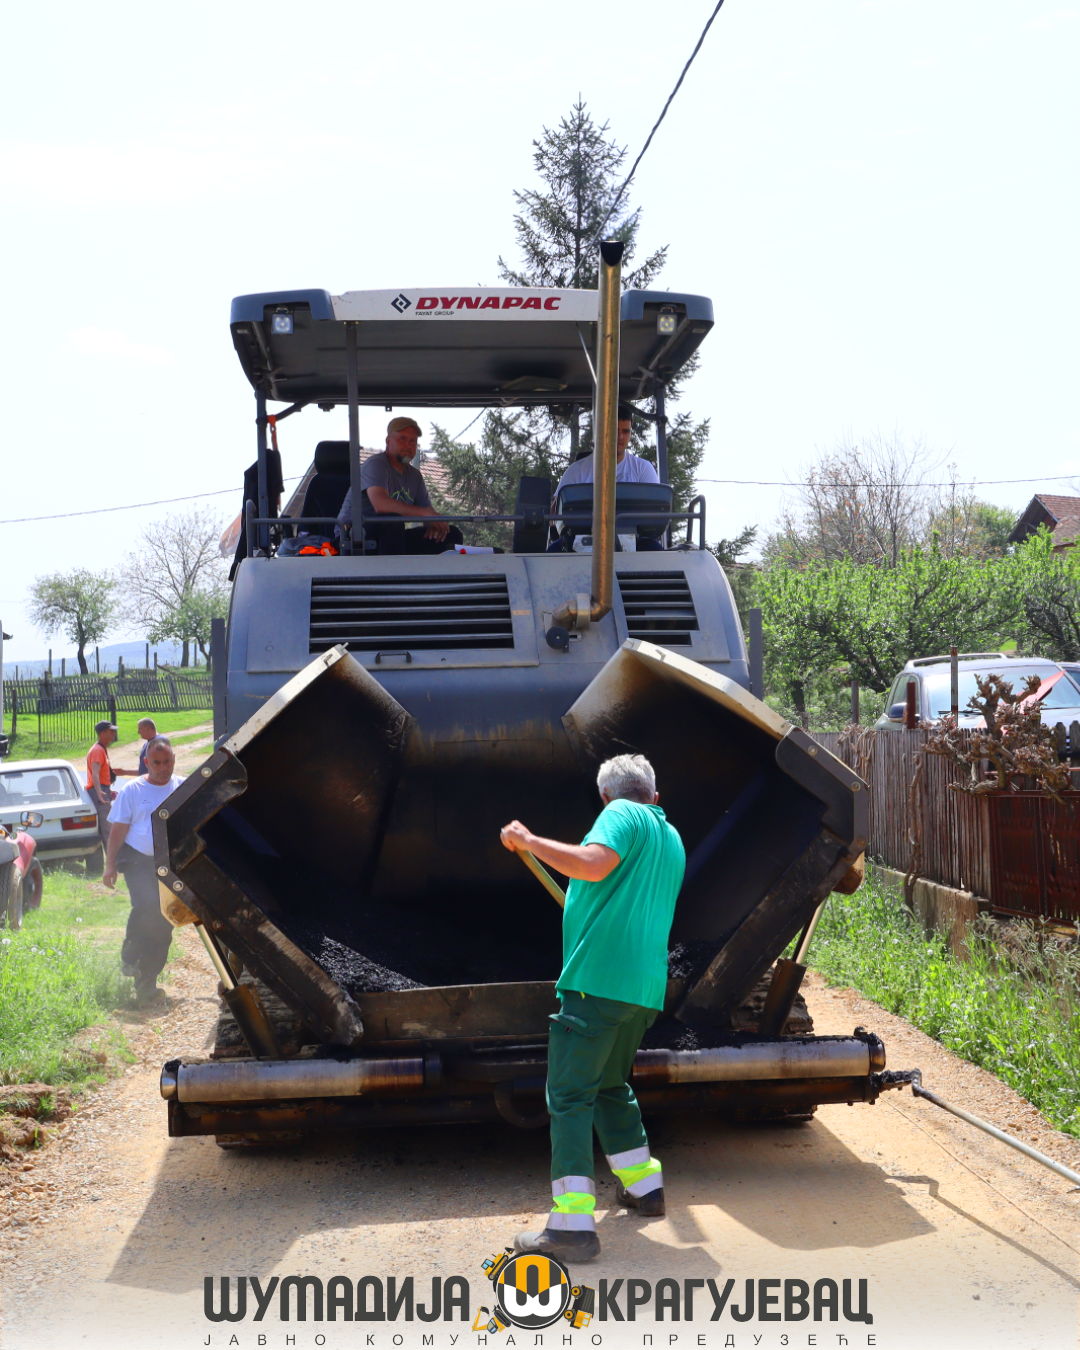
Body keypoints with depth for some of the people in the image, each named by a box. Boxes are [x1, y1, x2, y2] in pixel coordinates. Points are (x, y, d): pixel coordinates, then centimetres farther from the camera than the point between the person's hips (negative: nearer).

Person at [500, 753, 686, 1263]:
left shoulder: (623, 815, -2)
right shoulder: (672, 839, 23)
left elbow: (594, 863, -23)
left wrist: (529, 842, -14)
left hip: (597, 980, -9)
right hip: (645, 989, 9)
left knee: (569, 1097, -9)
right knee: (610, 1086, 26)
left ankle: (572, 1225, -16)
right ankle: (644, 1186, 34)